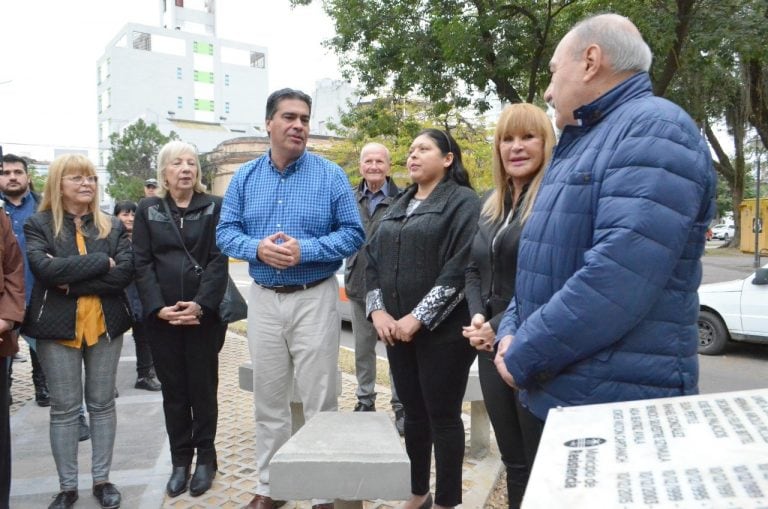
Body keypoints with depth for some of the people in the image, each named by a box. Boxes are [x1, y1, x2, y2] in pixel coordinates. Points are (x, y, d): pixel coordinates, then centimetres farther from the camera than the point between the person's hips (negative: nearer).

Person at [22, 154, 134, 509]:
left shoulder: (112, 226, 7)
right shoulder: (38, 225, 1)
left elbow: (125, 272, -8)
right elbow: (45, 269, -16)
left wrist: (72, 282, -15)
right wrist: (100, 262, -15)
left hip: (105, 324, 2)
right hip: (57, 326, -1)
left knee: (102, 403, 9)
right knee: (64, 408, 7)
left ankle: (102, 479, 23)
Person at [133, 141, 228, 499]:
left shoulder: (214, 207, 3)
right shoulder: (148, 209, 8)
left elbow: (219, 260, -5)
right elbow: (142, 263, 1)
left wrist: (201, 305, -16)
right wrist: (158, 307, -11)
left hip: (205, 314, -1)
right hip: (161, 316, 2)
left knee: (203, 387, 6)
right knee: (173, 389, 9)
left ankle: (205, 458, 20)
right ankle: (180, 460, 21)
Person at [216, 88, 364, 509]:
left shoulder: (330, 175, -3)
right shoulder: (245, 177, 6)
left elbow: (353, 233, -6)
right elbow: (225, 232, 4)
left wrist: (306, 250, -20)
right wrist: (257, 248, -17)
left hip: (315, 299, -3)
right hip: (263, 300, 3)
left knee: (319, 400, 4)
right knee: (268, 401, 14)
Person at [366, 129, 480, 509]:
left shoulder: (463, 202, -5)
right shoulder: (398, 207, 16)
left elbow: (461, 268, -15)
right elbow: (374, 259, 12)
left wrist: (419, 318, -18)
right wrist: (377, 311, -4)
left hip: (442, 331, -6)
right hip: (396, 329, 6)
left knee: (443, 416, 4)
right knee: (414, 414, 15)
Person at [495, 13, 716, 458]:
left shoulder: (655, 130, -15)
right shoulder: (580, 144, 17)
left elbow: (618, 277, -27)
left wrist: (523, 356, -17)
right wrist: (511, 333, 1)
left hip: (619, 407, -9)